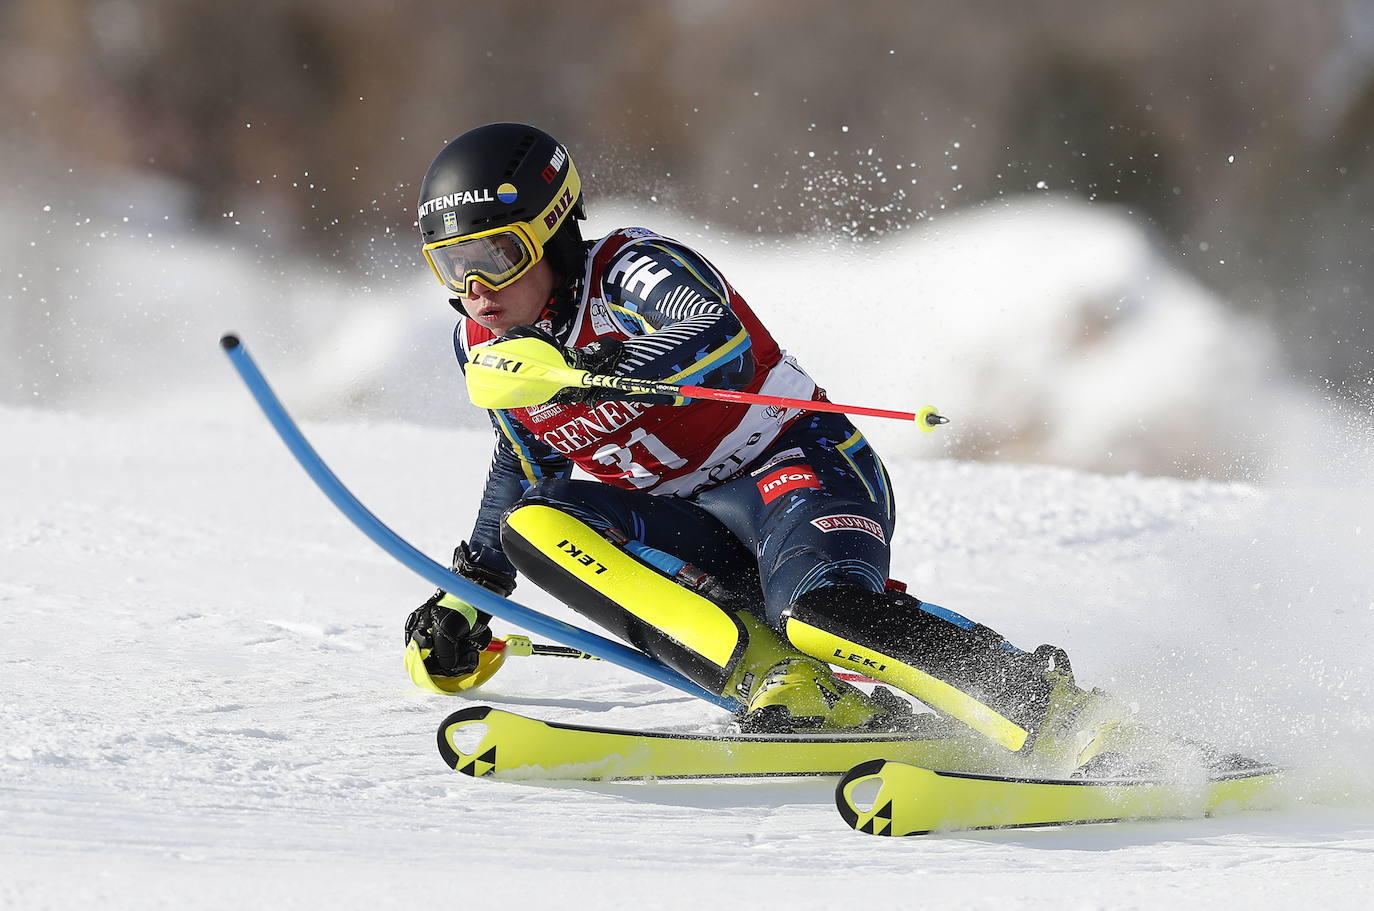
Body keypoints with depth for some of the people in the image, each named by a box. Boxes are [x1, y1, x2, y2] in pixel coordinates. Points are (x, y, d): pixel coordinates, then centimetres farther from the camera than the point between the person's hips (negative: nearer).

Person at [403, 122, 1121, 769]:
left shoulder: (632, 270, -16)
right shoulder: (481, 346, 5)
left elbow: (724, 344, -39)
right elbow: (526, 468, 25)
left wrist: (574, 367, -50)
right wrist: (468, 592, 22)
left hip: (802, 471, -7)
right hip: (693, 528, 7)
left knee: (818, 610, -38)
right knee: (529, 524, -21)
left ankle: (1044, 699, -28)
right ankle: (777, 679, -34)